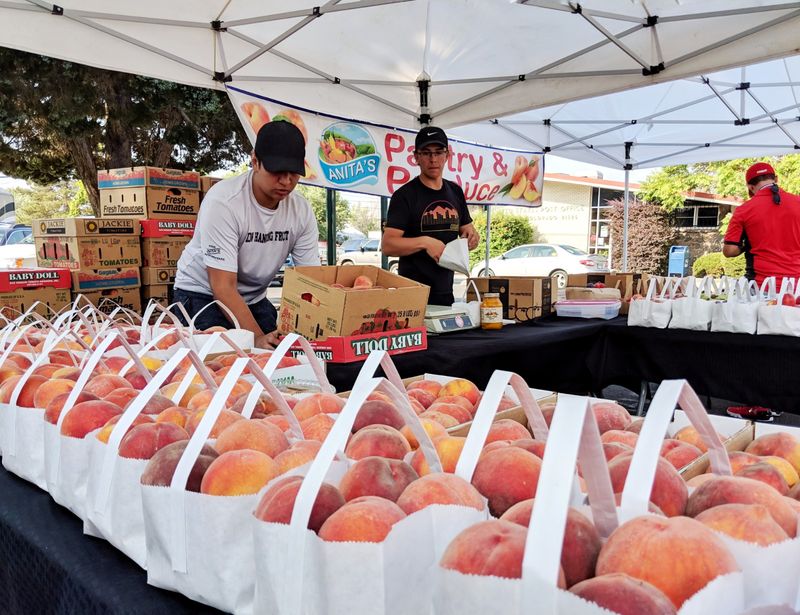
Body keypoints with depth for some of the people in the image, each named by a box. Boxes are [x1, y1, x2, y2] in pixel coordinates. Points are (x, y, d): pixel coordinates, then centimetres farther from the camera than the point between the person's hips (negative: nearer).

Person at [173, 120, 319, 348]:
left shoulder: (301, 211, -11)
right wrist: (257, 337, -38)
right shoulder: (223, 201, -27)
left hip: (254, 299, 5)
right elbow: (223, 287, -28)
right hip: (202, 293, -4)